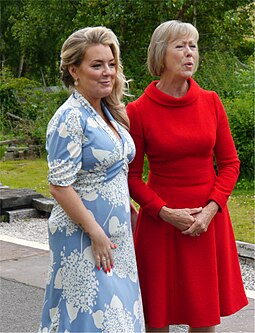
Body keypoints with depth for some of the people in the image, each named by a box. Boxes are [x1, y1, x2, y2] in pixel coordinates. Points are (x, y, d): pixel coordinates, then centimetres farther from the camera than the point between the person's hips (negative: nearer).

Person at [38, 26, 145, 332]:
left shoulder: (109, 112, 9)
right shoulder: (70, 118, -16)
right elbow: (60, 186, -20)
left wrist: (127, 214, 13)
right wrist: (96, 233, -19)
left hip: (116, 235, 8)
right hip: (83, 238, -8)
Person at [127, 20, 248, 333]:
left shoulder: (210, 102, 0)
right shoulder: (138, 111, -8)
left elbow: (229, 163, 4)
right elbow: (131, 176, -2)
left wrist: (210, 210, -10)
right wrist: (165, 212, -14)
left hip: (208, 221, 3)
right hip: (160, 222, -3)